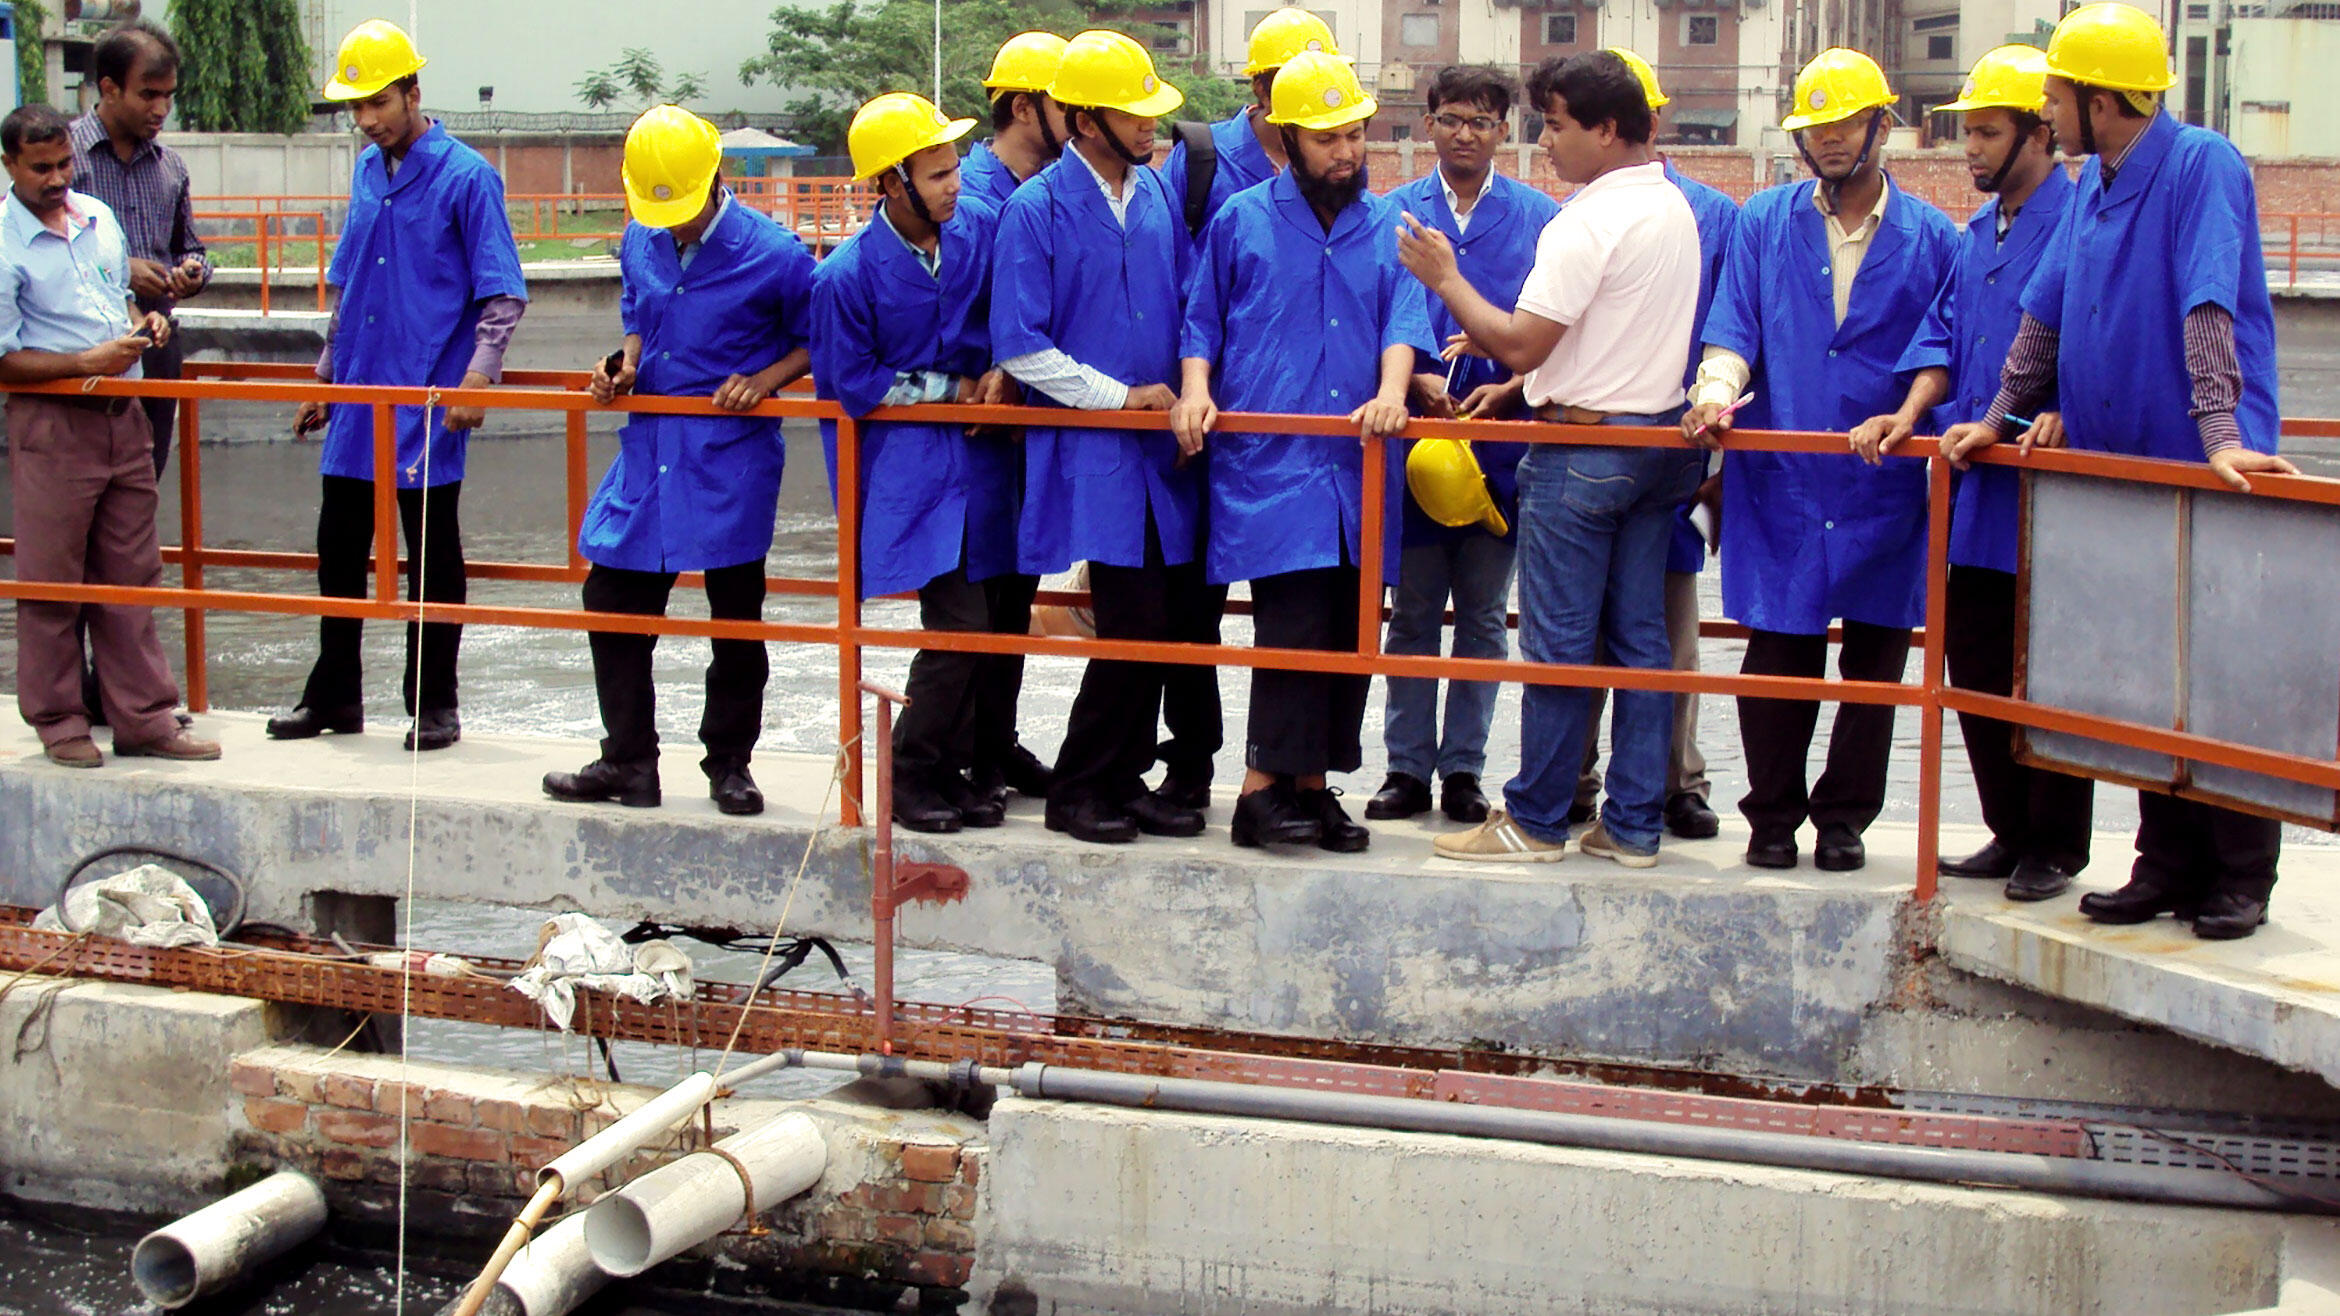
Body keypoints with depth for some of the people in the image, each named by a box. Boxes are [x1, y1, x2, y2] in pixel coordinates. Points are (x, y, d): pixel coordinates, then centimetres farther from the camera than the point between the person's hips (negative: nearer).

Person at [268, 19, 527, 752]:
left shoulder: (465, 177, -9)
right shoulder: (367, 174, 11)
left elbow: (503, 295, -11)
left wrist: (477, 376, -22)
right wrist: (324, 377, 20)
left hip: (427, 402, -6)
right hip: (358, 400, 6)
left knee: (432, 556, 3)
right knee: (338, 548, 11)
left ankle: (434, 705, 13)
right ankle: (334, 697, 23)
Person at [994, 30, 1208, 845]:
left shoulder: (1155, 193, 11)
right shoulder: (1036, 210, -8)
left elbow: (1189, 304, 19)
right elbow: (1019, 347, -11)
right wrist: (1120, 397, -11)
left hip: (1161, 445, 6)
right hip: (1089, 451, -6)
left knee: (1173, 617, 6)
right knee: (1131, 623, -10)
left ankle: (1125, 779, 20)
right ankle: (1078, 789, 7)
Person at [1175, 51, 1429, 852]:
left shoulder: (1387, 228, 13)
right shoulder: (1241, 221, 6)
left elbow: (1404, 319, 4)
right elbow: (1202, 320, 11)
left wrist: (1390, 391, -14)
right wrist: (1196, 389, -7)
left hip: (1356, 467, 4)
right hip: (1268, 461, -4)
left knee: (1347, 631, 7)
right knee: (1293, 626, -12)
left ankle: (1313, 784, 18)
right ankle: (1263, 790, -5)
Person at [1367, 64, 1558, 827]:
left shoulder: (1538, 219, 3)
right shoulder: (1394, 214, 5)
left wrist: (1509, 390, -13)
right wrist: (1417, 380, -11)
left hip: (1503, 438, 0)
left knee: (1485, 614, 6)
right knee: (1414, 612, 5)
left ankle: (1463, 769, 15)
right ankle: (1407, 768, 13)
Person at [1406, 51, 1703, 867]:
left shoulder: (1588, 222, -17)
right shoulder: (1674, 208, 12)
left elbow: (1520, 344, -19)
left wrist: (1447, 280, -6)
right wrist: (1501, 357, 18)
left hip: (1582, 452, -9)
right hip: (1660, 444, 9)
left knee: (1557, 640, -1)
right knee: (1639, 635, 9)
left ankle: (1535, 822, 7)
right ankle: (1634, 824, 13)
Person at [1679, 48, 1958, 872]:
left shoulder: (1931, 239, 7)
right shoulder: (1764, 224, 9)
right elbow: (1733, 329, 3)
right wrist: (1718, 387, -16)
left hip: (1884, 488, 0)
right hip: (1779, 484, 0)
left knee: (1875, 657, 6)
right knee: (1777, 654, 1)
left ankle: (1845, 818, 18)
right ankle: (1772, 818, 14)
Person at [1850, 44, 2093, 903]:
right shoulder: (1978, 234, 17)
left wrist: (2048, 417, -24)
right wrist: (1912, 413, 1)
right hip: (1977, 488, 8)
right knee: (1973, 659, 11)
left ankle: (2056, 848, 12)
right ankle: (2010, 832, 23)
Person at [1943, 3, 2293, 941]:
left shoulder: (2202, 167, -13)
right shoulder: (2092, 184, 11)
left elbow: (2209, 308, -24)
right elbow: (2046, 314, 18)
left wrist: (2222, 434, -31)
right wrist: (2002, 417, 17)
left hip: (2203, 476, -7)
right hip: (2117, 466, 7)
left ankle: (2239, 880, 8)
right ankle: (2167, 865, 19)